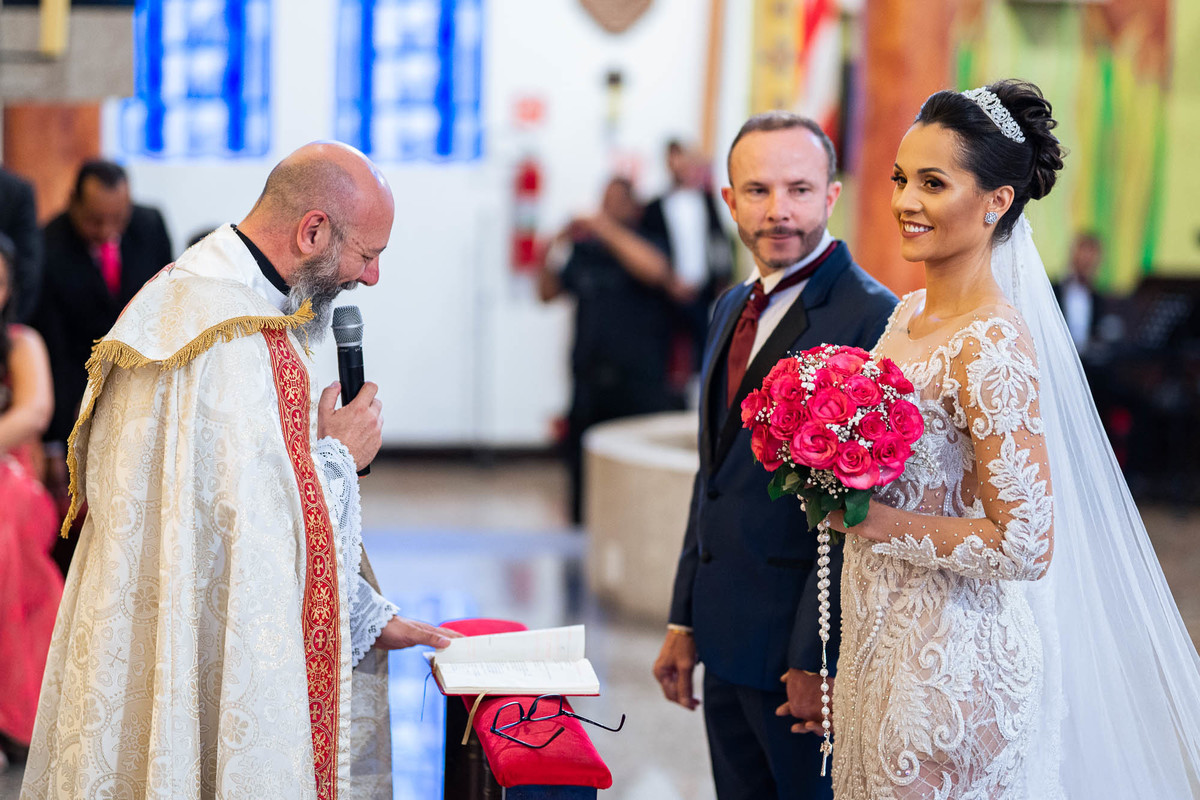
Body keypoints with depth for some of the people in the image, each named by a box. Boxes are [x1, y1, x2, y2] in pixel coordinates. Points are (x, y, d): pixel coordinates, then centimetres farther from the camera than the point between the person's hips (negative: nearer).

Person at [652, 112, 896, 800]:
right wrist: (685, 623, 17)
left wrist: (823, 660, -20)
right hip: (731, 640, 8)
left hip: (808, 650, -8)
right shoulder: (734, 308, 12)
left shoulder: (871, 317, -16)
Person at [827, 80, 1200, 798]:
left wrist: (873, 522, -18)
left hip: (955, 657, -8)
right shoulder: (908, 314, 5)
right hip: (884, 641, 8)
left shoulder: (993, 346, -21)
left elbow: (1025, 546, -24)